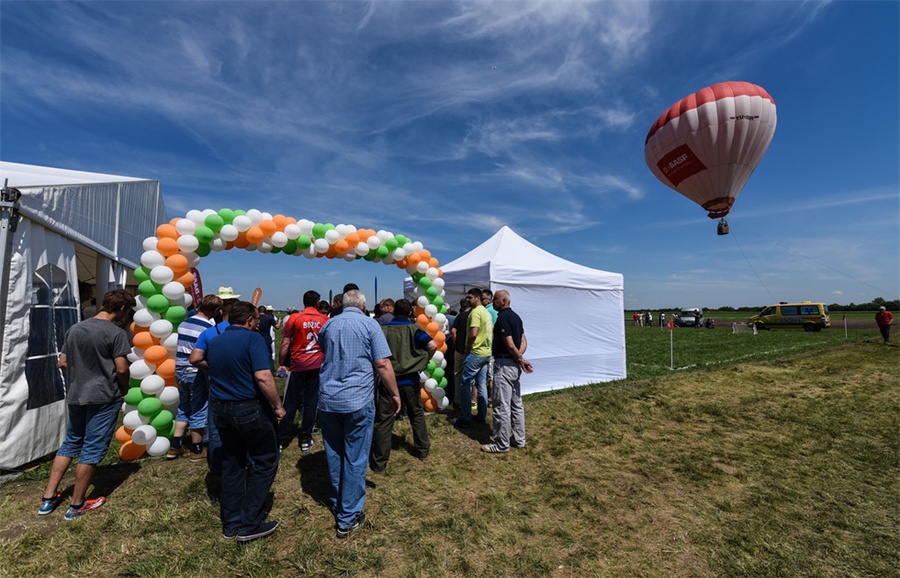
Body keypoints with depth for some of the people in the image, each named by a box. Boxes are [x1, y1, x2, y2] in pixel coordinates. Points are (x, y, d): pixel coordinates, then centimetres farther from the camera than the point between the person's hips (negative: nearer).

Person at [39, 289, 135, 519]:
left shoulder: (75, 328, 5)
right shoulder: (116, 333, -16)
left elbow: (63, 363, 11)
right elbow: (121, 369, -17)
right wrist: (124, 389, 0)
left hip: (75, 396, 7)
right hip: (104, 397, -7)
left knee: (70, 443, 21)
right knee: (92, 449, 4)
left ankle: (48, 498, 25)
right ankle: (77, 505, 15)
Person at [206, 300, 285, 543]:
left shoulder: (214, 342, 7)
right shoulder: (252, 338, -16)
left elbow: (213, 373, 19)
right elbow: (263, 377, -25)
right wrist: (278, 405, -15)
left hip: (220, 410, 7)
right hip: (251, 409, -7)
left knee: (232, 465, 19)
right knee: (265, 462, 9)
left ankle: (231, 524, 29)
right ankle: (250, 524, 12)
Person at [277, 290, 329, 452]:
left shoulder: (294, 318, -6)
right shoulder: (325, 320, -1)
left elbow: (285, 344, -6)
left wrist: (281, 363, 5)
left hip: (298, 365, -1)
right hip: (318, 365, 1)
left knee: (290, 403, 10)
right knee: (311, 402, 8)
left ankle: (281, 439, 18)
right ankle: (306, 440, 16)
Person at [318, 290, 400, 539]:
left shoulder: (328, 325, 7)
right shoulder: (370, 325, -7)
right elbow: (382, 364, -13)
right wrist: (395, 394, -3)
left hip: (327, 399, 5)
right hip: (358, 400, -5)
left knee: (333, 453, 20)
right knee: (355, 459, 7)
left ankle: (337, 502, 38)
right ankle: (348, 517, 16)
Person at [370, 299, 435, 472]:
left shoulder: (383, 329, -4)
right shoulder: (413, 328, -5)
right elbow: (432, 345, -17)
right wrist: (424, 362, -1)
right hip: (410, 379, 1)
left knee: (383, 420, 7)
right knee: (417, 414, 20)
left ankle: (379, 462, 14)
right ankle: (423, 451, 31)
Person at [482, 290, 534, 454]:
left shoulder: (502, 317, -17)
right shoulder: (515, 316, 13)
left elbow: (510, 344, -21)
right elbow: (524, 341, 11)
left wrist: (520, 360, -9)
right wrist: (520, 358, -2)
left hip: (504, 364, -10)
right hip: (514, 365, 10)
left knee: (502, 406, -1)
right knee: (516, 404, 16)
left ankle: (502, 444, 8)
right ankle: (519, 439, 26)